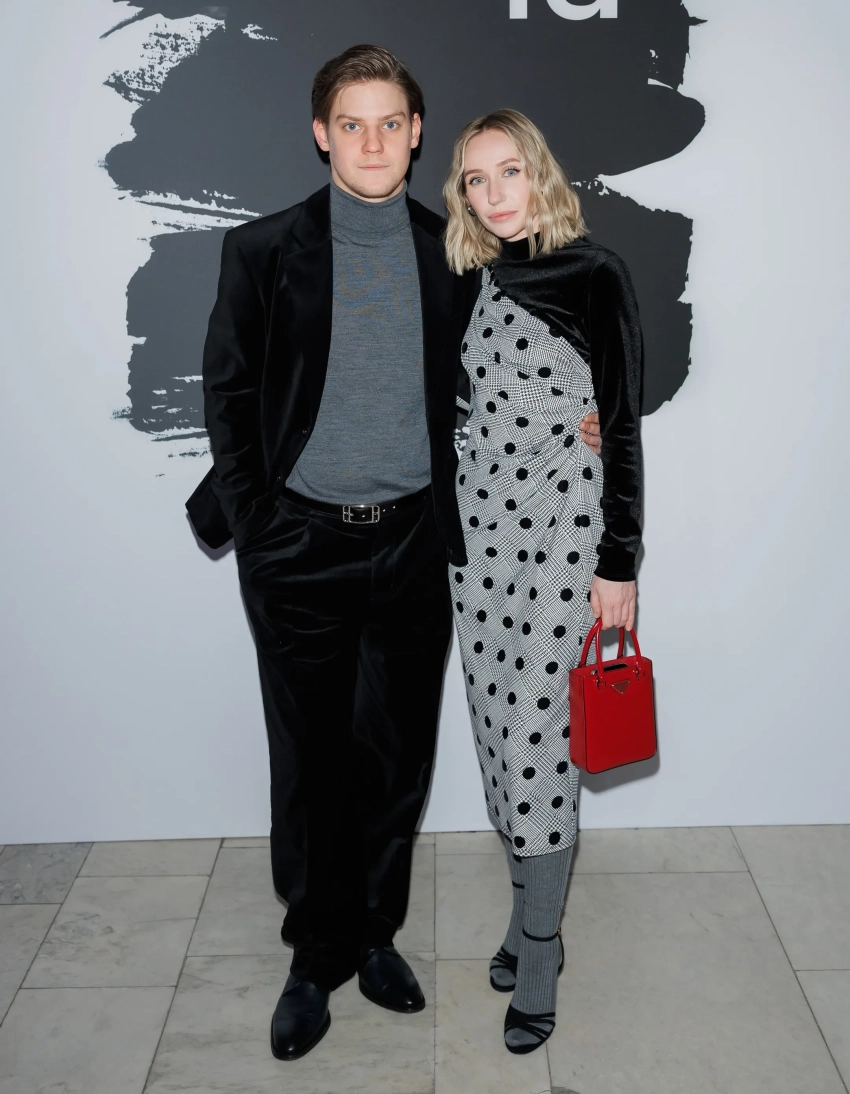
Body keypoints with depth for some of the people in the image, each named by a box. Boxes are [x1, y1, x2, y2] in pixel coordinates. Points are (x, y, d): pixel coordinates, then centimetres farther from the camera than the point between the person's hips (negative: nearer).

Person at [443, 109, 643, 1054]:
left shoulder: (594, 276, -6)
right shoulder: (473, 282, 11)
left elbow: (622, 426, -7)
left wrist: (619, 564, -10)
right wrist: (443, 533, 13)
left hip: (565, 529, -5)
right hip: (478, 526, 6)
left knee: (539, 738, -4)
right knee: (499, 728, 10)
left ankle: (538, 955, 13)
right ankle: (533, 913, 28)